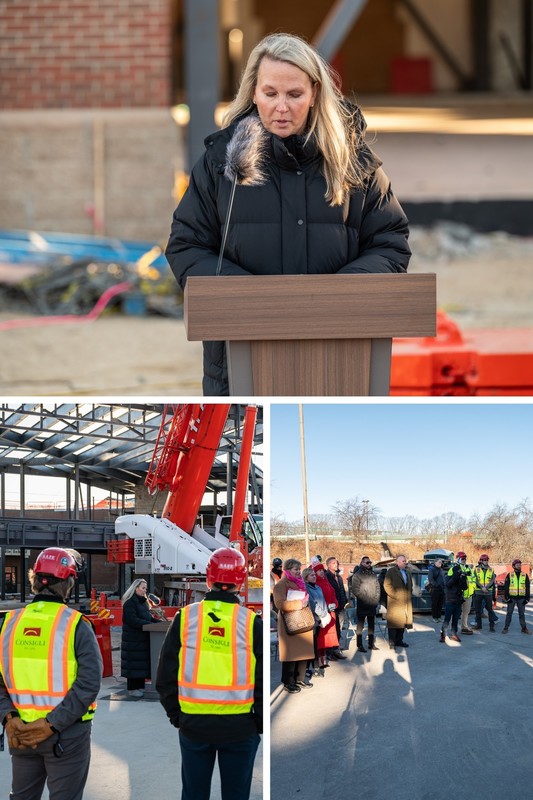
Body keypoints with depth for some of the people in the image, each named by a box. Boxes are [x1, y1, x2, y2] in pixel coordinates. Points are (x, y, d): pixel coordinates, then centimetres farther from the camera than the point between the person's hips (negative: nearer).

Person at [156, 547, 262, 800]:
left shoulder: (184, 618, -3)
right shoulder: (251, 622, -7)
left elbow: (165, 675, 1)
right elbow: (263, 680, -4)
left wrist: (175, 715, 12)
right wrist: (260, 722, 9)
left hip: (193, 724, 1)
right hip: (240, 727, -1)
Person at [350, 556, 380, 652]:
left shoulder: (373, 575, 14)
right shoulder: (357, 575, -6)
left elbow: (377, 587, 17)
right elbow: (355, 589, -12)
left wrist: (376, 598, 3)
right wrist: (364, 598, -15)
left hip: (373, 603, 7)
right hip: (362, 604, -7)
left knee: (371, 624, 13)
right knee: (360, 624, -4)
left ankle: (371, 644, 21)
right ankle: (359, 645, -4)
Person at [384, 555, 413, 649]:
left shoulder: (407, 572, 20)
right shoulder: (391, 571, -3)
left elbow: (410, 585, 30)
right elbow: (387, 585, -11)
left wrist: (410, 595, 15)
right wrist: (394, 595, -14)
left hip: (406, 602, 7)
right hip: (395, 601, -7)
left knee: (403, 621, 8)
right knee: (394, 621, -6)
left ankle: (399, 640, 16)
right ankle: (392, 642, -4)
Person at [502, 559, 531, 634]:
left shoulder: (525, 575, 5)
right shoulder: (509, 575, 1)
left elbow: (528, 588, 7)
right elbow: (506, 587, 1)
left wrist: (527, 598, 1)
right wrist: (507, 597, -6)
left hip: (521, 598, 1)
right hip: (512, 598, -1)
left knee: (522, 614, 8)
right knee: (509, 613, 4)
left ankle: (524, 628, 15)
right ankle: (506, 628, 10)